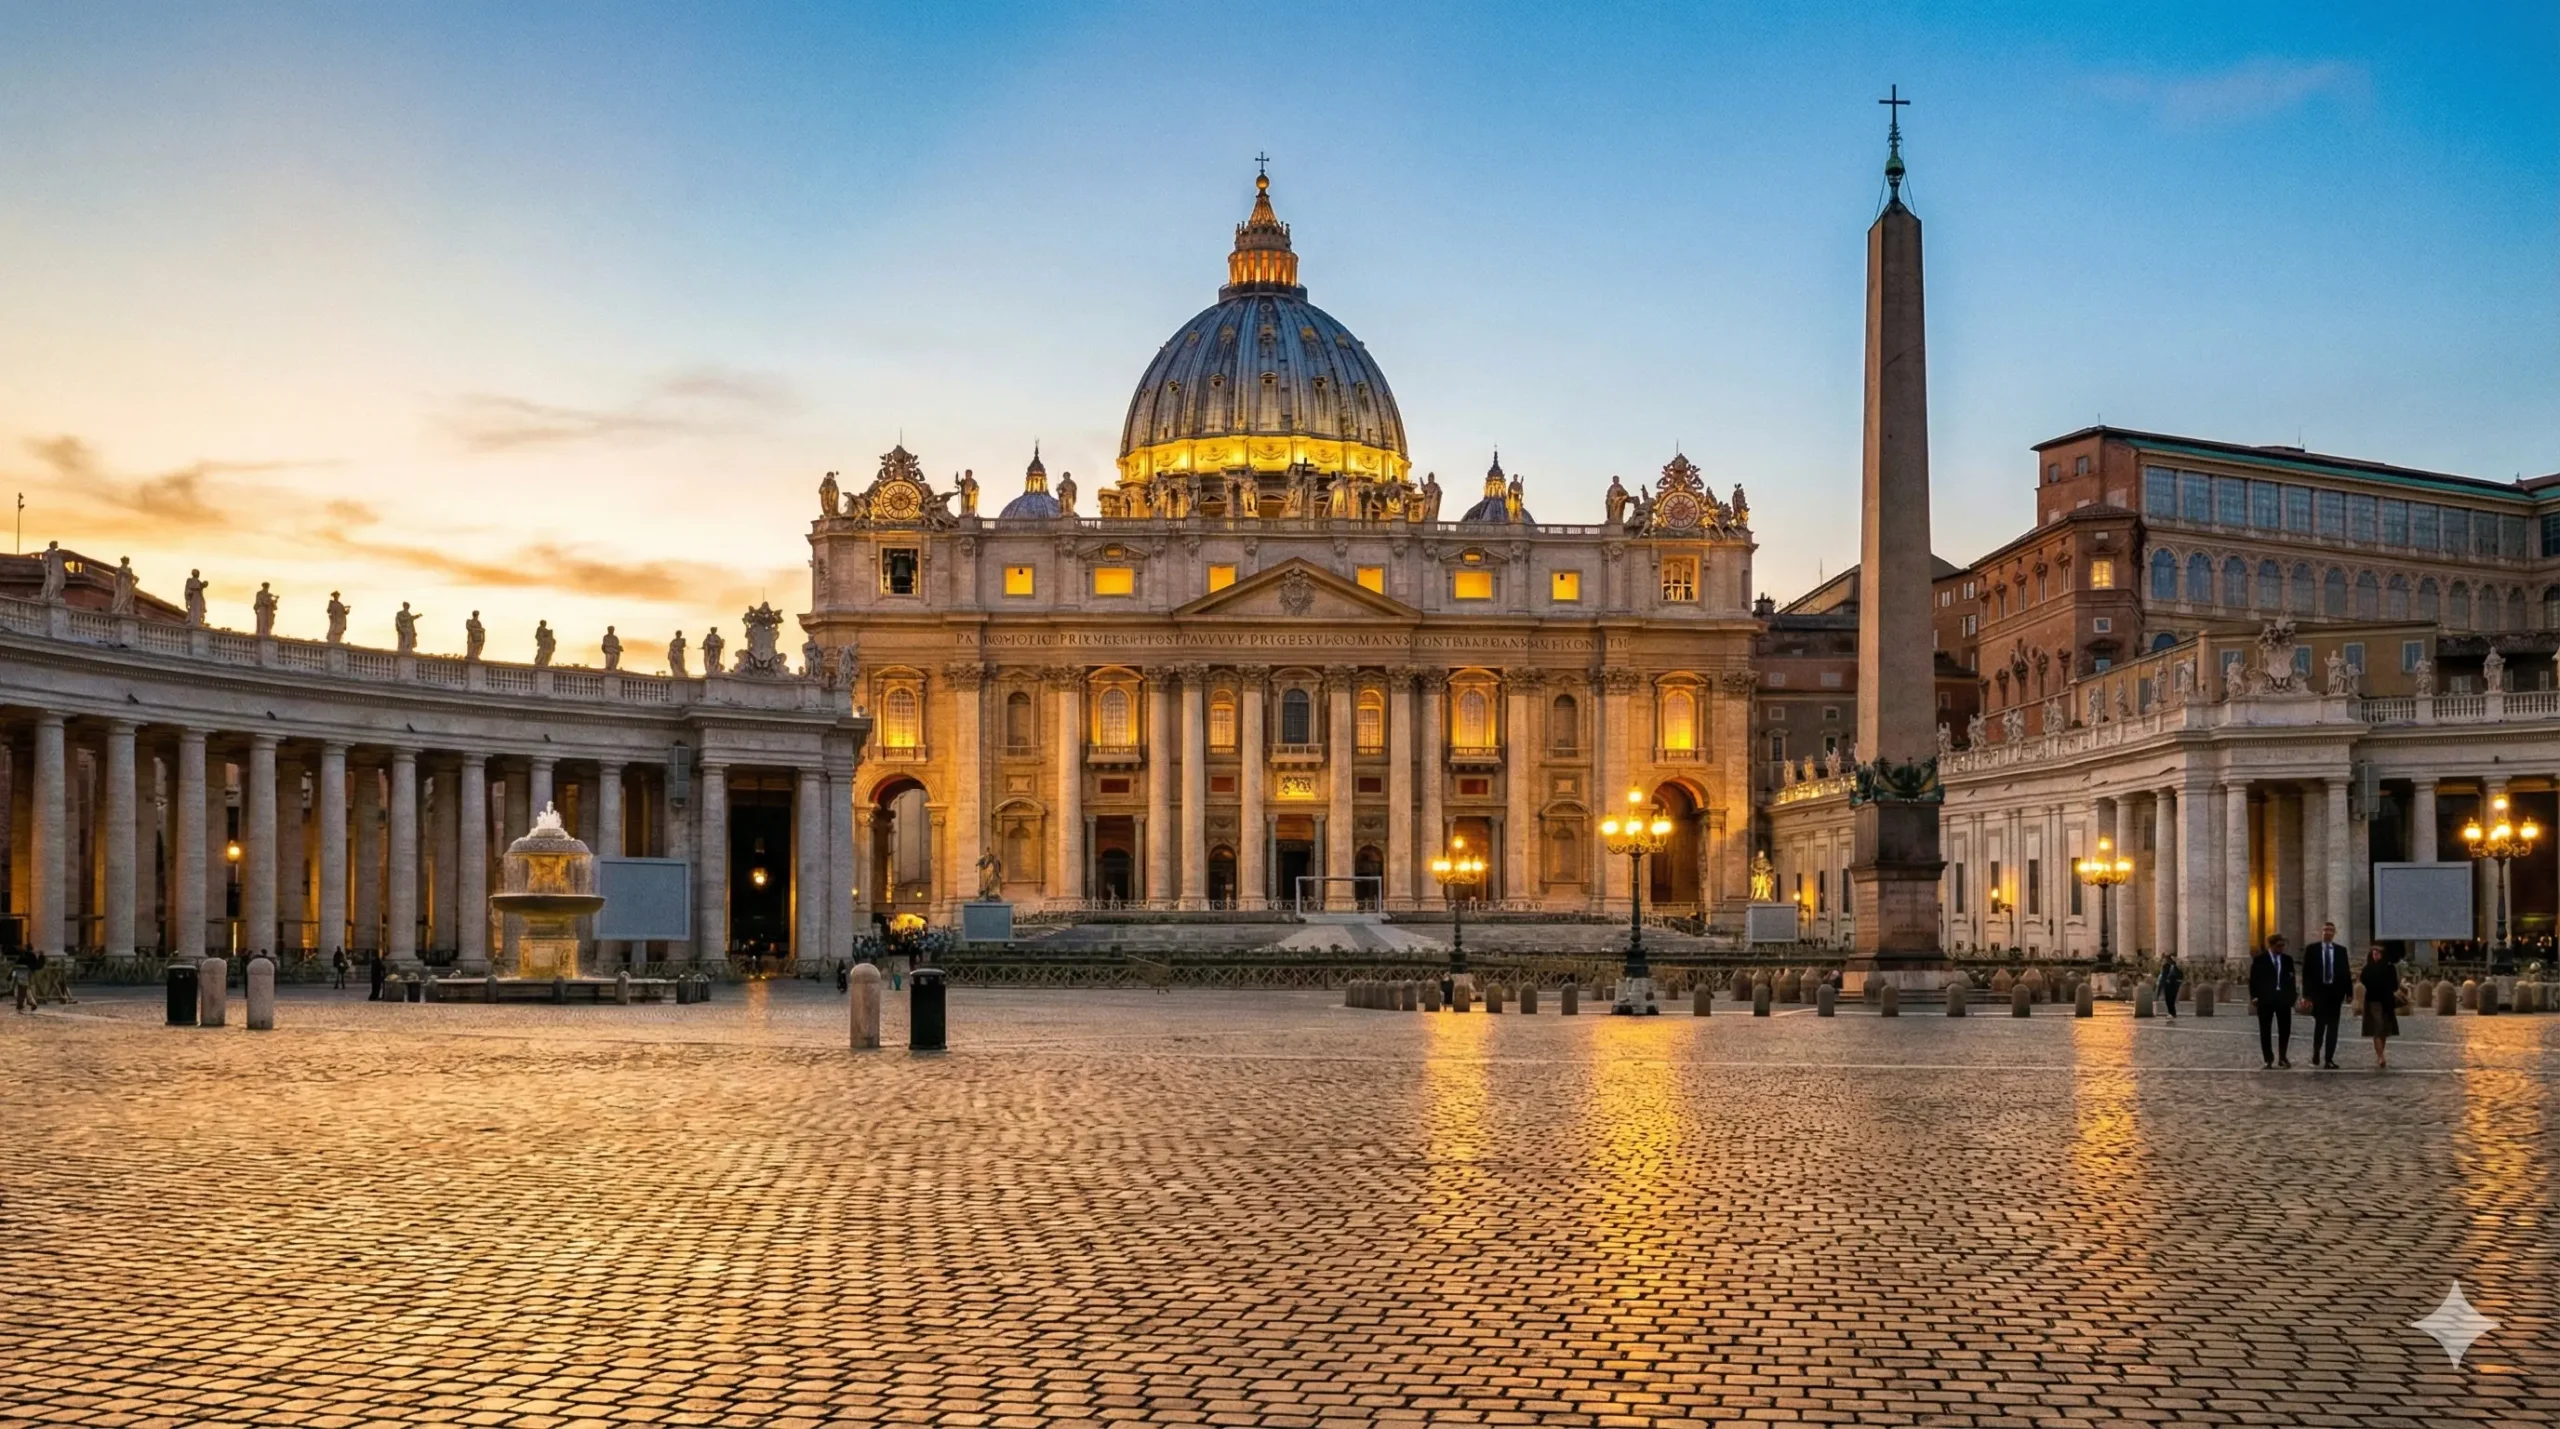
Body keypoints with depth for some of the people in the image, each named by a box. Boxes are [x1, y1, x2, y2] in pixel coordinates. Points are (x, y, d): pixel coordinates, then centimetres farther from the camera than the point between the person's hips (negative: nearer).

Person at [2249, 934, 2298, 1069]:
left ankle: (2283, 1057, 14)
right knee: (2265, 1029, 2)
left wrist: (2292, 995, -2)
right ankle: (2268, 1059, 8)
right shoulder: (2260, 960, -1)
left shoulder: (2287, 960, 10)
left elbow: (2291, 979, 12)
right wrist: (2254, 996, -11)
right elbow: (2254, 979, -3)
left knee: (2285, 1028, 3)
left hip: (2283, 997, 3)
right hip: (2266, 998, -3)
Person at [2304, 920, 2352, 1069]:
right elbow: (2306, 972, -1)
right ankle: (2316, 1054, 17)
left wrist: (2349, 992, 0)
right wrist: (2307, 994, -7)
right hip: (2319, 991, -2)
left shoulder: (2341, 950, 8)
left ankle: (2329, 1059, 2)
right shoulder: (2312, 949, 2)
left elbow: (2346, 972, 7)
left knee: (2333, 1026, 0)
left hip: (2335, 991, 2)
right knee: (2320, 1024, -3)